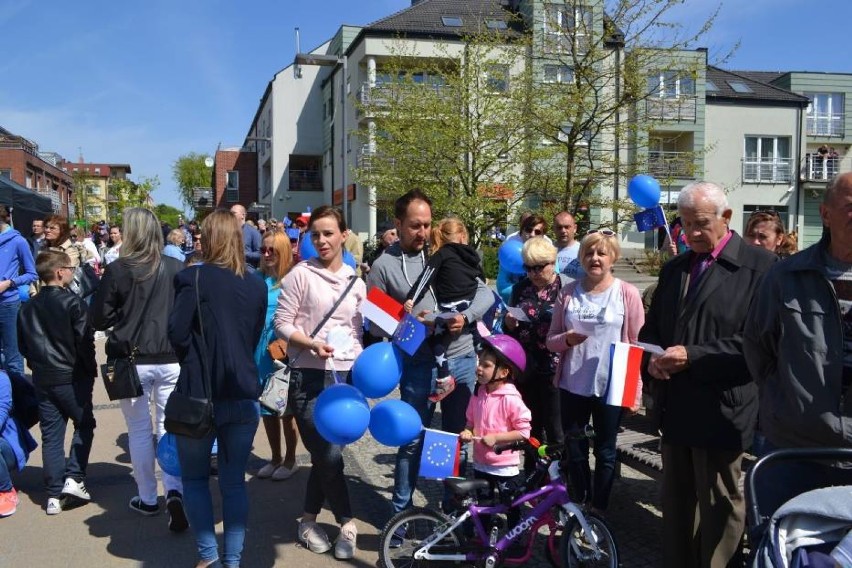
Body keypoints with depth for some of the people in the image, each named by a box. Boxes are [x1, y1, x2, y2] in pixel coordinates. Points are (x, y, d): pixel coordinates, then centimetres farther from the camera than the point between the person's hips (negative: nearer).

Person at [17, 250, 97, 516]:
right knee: (84, 425, 12)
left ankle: (53, 495, 10)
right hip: (72, 378, -5)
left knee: (51, 436, 9)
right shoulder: (73, 303, -13)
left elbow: (23, 346, 13)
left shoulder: (27, 307, 6)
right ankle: (73, 478, 1)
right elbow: (85, 341, -15)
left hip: (42, 380, 5)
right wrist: (91, 371, -2)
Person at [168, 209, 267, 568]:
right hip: (244, 393, 4)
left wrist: (194, 362, 8)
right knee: (234, 481, 11)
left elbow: (177, 333, -11)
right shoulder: (257, 286, 5)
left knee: (194, 477, 14)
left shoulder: (194, 277, -9)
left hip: (201, 393, -3)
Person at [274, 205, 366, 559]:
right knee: (329, 455, -5)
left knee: (324, 454, 7)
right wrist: (310, 343, -20)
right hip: (309, 376, -4)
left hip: (345, 375, 4)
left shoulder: (355, 281, 10)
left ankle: (309, 521, 27)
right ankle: (346, 523, 17)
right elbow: (281, 322, -5)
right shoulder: (301, 274, -3)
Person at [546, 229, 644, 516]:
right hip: (573, 386, 2)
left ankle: (599, 509, 26)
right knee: (574, 450, 12)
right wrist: (566, 339, -16)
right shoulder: (568, 293, 3)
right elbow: (551, 340, 7)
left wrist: (635, 391, -4)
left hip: (611, 387, -2)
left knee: (605, 452, 10)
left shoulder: (627, 293, -3)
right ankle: (581, 505, 31)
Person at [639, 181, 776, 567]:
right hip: (675, 409, 7)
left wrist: (693, 357, -21)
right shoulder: (674, 269, 13)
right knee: (676, 507, 17)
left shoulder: (759, 266, -9)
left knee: (718, 510, 6)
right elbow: (651, 329, 18)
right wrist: (654, 360, -3)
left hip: (720, 412, -6)